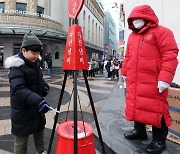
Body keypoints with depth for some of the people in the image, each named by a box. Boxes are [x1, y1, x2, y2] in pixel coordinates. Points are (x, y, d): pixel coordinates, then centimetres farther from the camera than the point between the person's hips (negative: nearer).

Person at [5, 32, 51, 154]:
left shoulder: (35, 63, 3)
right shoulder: (16, 67, -21)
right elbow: (19, 89, -34)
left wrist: (44, 86, -2)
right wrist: (38, 100, -46)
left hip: (37, 107, 8)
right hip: (23, 110, -8)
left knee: (39, 131, 24)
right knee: (21, 140, 6)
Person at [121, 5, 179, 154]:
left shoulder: (161, 32, -4)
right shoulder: (132, 36, 20)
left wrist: (164, 78, -20)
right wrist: (125, 72, 20)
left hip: (152, 83, -7)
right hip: (134, 82, 7)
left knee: (155, 109, -1)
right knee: (136, 106, 14)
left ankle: (159, 141, 16)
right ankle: (139, 131, 33)